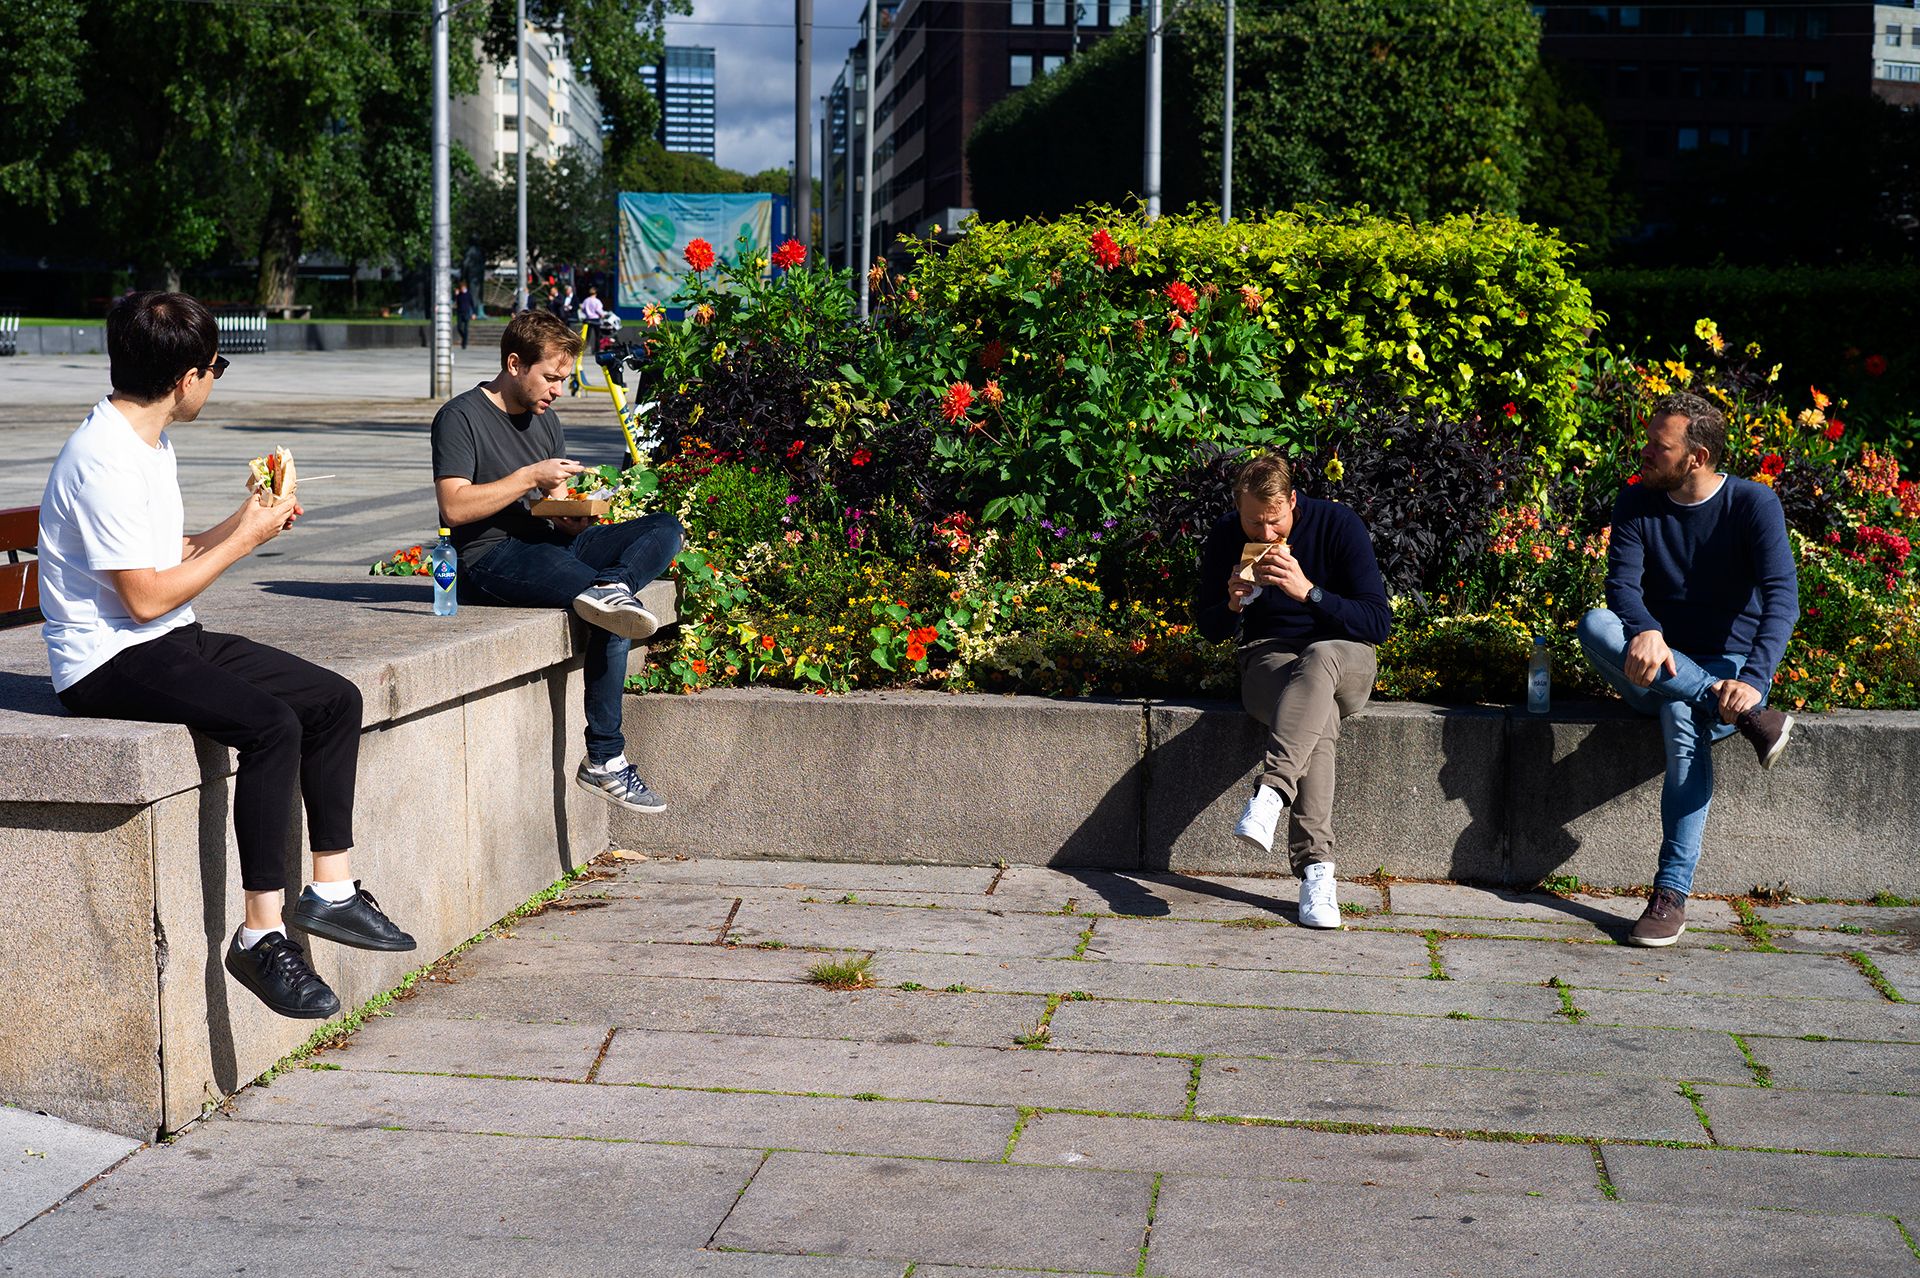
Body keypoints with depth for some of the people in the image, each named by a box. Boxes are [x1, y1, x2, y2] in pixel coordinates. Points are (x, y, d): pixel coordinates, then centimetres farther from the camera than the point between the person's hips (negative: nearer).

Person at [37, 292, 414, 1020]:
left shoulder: (149, 442, 13)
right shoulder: (105, 460, -20)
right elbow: (146, 598, -21)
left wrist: (243, 522, 9)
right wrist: (241, 541, -11)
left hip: (171, 642, 10)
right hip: (108, 662, -10)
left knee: (335, 700, 3)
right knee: (272, 724, -30)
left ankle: (330, 889, 9)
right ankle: (262, 933, -26)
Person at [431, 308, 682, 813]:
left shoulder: (544, 418, 20)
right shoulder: (460, 417, -5)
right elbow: (454, 506, -15)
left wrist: (577, 516, -3)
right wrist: (531, 477, -16)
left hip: (546, 544, 8)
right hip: (491, 558, -8)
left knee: (666, 529, -15)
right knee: (614, 616, -31)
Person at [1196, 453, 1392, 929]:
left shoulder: (1338, 526, -9)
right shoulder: (1226, 537, -1)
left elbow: (1379, 622, -13)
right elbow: (1209, 629, 10)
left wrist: (1308, 591, -26)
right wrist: (1233, 604, -14)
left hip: (1343, 657, 0)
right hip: (1267, 657, 1)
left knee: (1319, 659, -40)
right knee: (1318, 720, -35)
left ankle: (1271, 791, -54)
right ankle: (1315, 867, -45)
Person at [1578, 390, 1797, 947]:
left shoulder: (1753, 504, -8)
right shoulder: (1638, 502, 3)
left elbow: (1782, 596, -20)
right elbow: (1622, 582, -11)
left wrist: (1754, 678, -36)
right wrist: (1646, 632, -35)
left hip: (1728, 666, -4)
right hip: (1658, 668, 4)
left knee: (1683, 720, -39)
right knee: (1595, 625, -29)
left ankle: (1671, 894, -39)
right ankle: (1742, 716, -35)